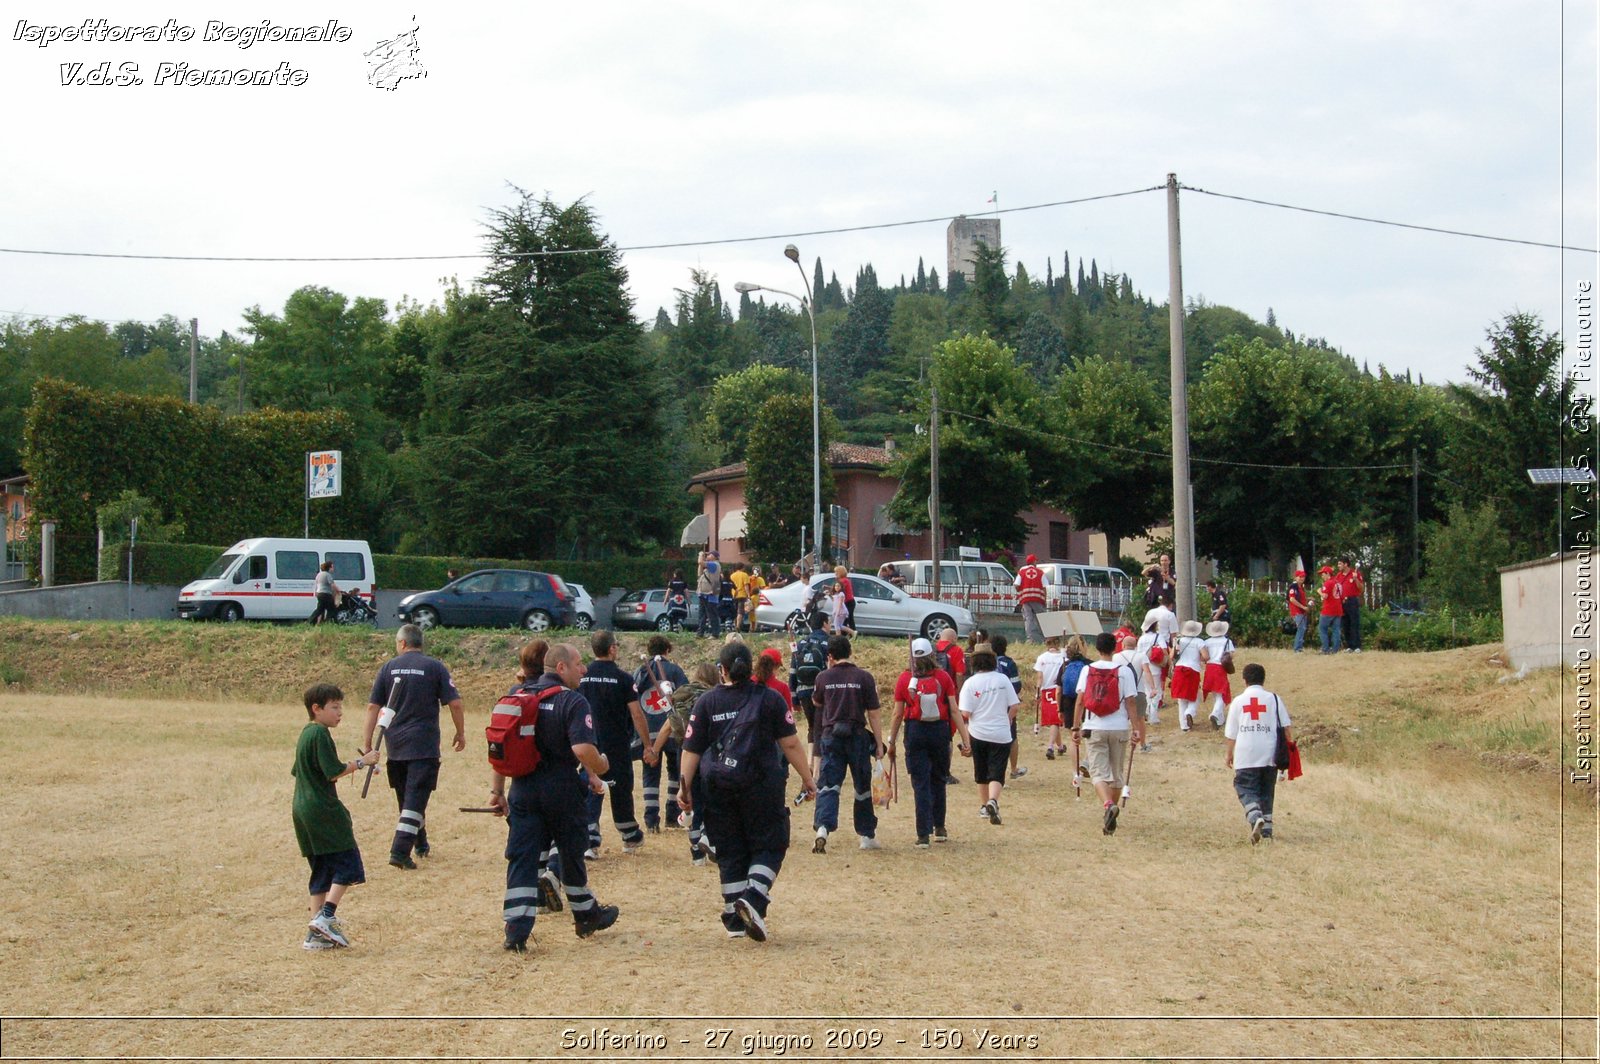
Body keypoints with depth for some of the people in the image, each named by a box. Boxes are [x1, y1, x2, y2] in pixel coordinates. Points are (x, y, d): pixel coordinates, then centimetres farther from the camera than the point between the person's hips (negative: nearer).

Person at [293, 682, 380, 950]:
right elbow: (334, 772, -19)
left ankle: (317, 933, 9)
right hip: (323, 810, -10)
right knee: (346, 861, -4)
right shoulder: (320, 734, -13)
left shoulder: (305, 734, 16)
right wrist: (361, 762, -10)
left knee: (322, 871, 11)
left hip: (303, 809, 10)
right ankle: (326, 916, -15)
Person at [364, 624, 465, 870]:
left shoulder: (389, 667, 5)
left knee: (406, 796, 18)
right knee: (415, 799, -6)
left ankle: (420, 844, 33)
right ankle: (400, 851, -18)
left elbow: (373, 706, 3)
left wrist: (367, 740, 6)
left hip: (395, 744, 3)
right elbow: (455, 703, -6)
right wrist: (460, 733, 6)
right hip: (424, 744, -3)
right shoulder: (434, 667, -2)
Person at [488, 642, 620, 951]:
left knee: (522, 858, 3)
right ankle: (586, 916, 32)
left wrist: (497, 790, 11)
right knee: (571, 854, 14)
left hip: (522, 789, 4)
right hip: (562, 789, -4)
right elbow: (583, 749, -23)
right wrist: (600, 769, -2)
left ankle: (516, 930, -6)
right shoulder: (573, 702, -12)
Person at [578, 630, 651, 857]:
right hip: (618, 745, -2)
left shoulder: (582, 677, 2)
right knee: (621, 790, 11)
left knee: (591, 792, 3)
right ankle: (631, 838, 28)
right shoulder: (622, 678, -9)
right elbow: (637, 714, -11)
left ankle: (590, 842, -7)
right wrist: (648, 746, -4)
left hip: (589, 744, 2)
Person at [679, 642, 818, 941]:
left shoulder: (707, 702, 4)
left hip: (717, 787, 2)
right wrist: (807, 778, 6)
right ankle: (754, 897, -17)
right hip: (759, 782, -2)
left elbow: (691, 750, 1)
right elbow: (790, 744, -1)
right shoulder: (769, 698, 0)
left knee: (730, 851, 10)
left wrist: (684, 787, 5)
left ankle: (735, 920, 11)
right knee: (769, 845, 7)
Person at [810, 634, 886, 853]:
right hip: (857, 736, -1)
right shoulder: (864, 677, -4)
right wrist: (879, 744, 0)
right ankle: (867, 836, 20)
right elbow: (873, 714, -5)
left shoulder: (824, 677, 0)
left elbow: (816, 702, 21)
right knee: (863, 786, 12)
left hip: (831, 735, 1)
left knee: (828, 785, -2)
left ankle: (823, 827, -24)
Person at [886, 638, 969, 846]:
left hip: (915, 732, -1)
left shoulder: (904, 679, -3)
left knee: (921, 784, 2)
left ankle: (924, 834, -3)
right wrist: (965, 741, -3)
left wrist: (891, 742, 7)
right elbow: (954, 711, -5)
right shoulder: (943, 677, -2)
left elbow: (898, 714, -2)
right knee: (938, 781, 17)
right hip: (940, 730, 1)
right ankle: (939, 828, 23)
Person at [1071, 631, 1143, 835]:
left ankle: (1108, 805, -30)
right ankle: (1111, 813, 24)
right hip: (1119, 729, 0)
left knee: (1098, 773, -3)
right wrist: (1136, 728, -1)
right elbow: (1130, 702, -5)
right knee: (1117, 773, 15)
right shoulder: (1124, 671, -2)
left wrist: (1076, 727, 5)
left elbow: (1080, 701, -1)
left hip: (1094, 729, 0)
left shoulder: (1087, 670, 0)